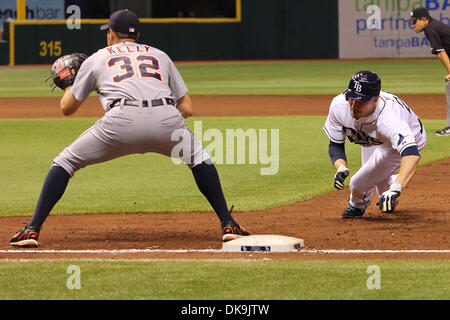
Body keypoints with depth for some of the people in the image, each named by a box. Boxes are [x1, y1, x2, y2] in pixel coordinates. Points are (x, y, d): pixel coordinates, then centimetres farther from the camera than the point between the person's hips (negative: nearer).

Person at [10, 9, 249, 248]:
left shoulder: (96, 59, 27)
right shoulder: (159, 56, 32)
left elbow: (67, 108, 33)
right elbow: (187, 109, 26)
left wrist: (69, 86, 54)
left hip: (122, 120, -2)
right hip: (167, 119, 2)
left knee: (65, 162, 16)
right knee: (199, 158, 31)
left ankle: (32, 230, 5)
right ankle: (228, 225, 22)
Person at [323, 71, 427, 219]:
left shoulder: (388, 117, -49)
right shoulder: (338, 105, -32)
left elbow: (411, 154, -62)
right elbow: (335, 144, -16)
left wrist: (396, 188, -75)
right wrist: (341, 168, -37)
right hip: (372, 141, 5)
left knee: (359, 185, -14)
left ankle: (358, 205, 23)